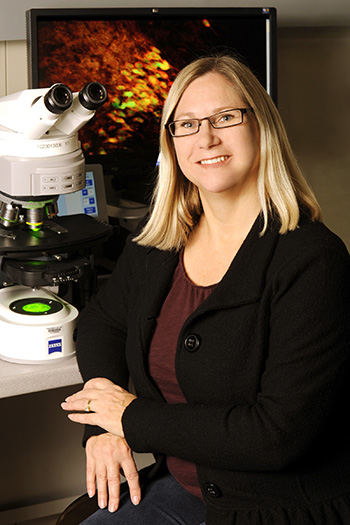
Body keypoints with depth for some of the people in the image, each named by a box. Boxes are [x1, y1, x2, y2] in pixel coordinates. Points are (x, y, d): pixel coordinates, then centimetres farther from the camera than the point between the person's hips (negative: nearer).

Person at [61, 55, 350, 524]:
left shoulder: (312, 260, -19)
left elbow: (282, 433, -24)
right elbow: (102, 321, 17)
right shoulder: (158, 241, 2)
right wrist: (102, 425, -3)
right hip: (181, 486, 6)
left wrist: (134, 418, -16)